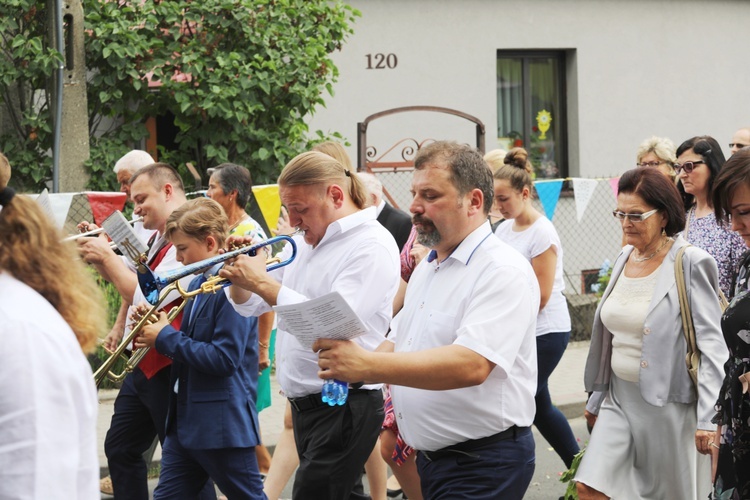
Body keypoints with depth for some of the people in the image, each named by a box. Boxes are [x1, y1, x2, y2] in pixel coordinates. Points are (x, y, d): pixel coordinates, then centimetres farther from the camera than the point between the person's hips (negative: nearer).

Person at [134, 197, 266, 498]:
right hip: (185, 422, 9)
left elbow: (224, 359, -24)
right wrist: (156, 328, -3)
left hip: (223, 425, -9)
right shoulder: (196, 284, 11)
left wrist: (165, 338, -16)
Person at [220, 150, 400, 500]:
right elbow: (250, 307, 20)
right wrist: (240, 276, -3)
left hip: (344, 408, -9)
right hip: (304, 403, 9)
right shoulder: (304, 244, 14)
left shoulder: (371, 246, -14)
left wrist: (262, 283, -21)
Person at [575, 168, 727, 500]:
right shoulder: (624, 259, 8)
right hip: (620, 398, 6)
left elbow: (711, 346, -14)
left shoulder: (690, 264, -12)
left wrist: (708, 419, -18)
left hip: (669, 403, -6)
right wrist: (597, 397, 20)